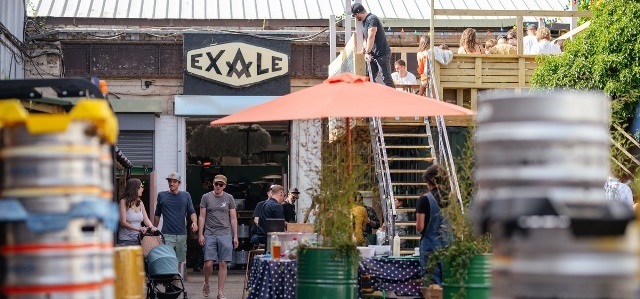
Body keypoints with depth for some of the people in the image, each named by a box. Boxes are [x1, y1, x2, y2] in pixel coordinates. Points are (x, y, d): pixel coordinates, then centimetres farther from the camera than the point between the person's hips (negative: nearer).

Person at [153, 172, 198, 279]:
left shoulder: (186, 196, 11)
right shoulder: (161, 196, 9)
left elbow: (191, 212, 7)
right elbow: (157, 214, 16)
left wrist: (194, 222, -13)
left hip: (182, 234, 2)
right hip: (167, 234, -2)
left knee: (180, 262, 6)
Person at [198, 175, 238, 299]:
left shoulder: (229, 198, 7)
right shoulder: (206, 197, 5)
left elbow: (233, 218, 8)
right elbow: (202, 217, 6)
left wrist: (235, 236, 3)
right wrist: (200, 234, -1)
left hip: (225, 234, 1)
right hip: (210, 234, 0)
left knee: (223, 264, -1)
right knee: (208, 263, -7)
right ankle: (206, 283, 22)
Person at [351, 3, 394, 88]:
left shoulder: (372, 19, -15)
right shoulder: (364, 21, 15)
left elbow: (371, 37, -22)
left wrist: (368, 53, -23)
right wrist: (364, 46, 0)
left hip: (382, 54, -10)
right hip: (373, 55, 10)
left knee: (386, 78, -11)